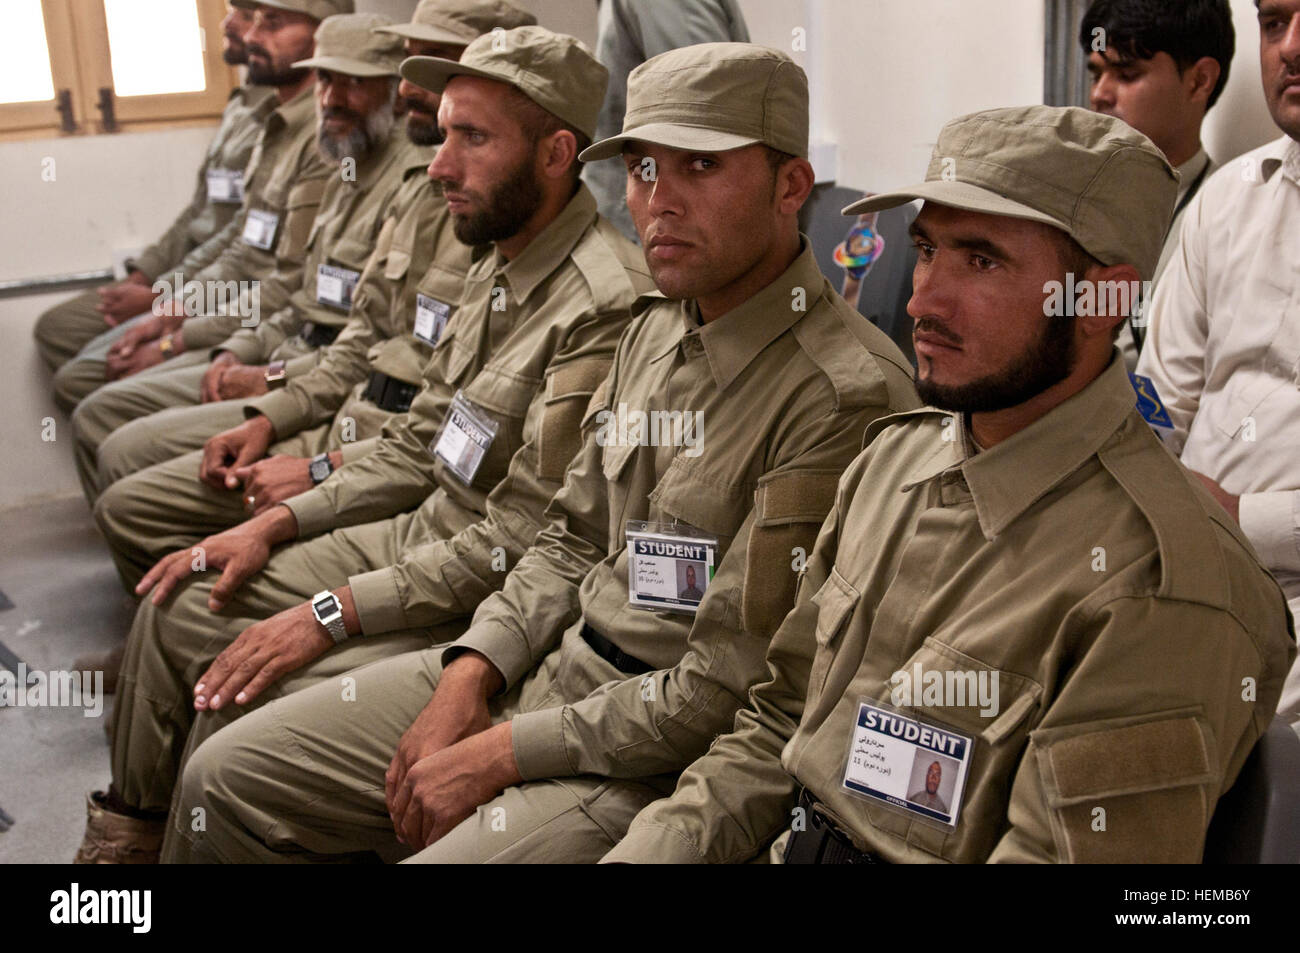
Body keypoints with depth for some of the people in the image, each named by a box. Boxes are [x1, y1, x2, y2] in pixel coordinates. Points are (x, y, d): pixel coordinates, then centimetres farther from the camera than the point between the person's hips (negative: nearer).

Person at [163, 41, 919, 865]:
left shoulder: (844, 396, -20)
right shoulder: (654, 332, 9)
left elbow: (723, 693, -20)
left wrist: (499, 755, -14)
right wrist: (468, 680, -1)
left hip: (659, 762, -8)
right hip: (543, 667, 8)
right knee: (227, 776, 4)